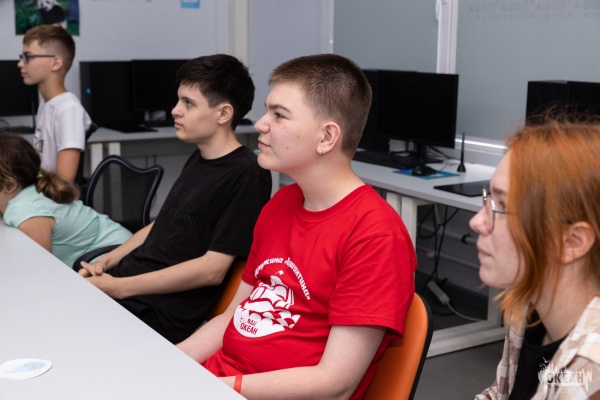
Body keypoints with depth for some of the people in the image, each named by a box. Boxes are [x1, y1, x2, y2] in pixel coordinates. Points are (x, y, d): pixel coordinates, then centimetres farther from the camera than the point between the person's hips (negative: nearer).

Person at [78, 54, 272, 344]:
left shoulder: (246, 174, -15)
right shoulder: (198, 159, 13)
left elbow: (212, 270, -18)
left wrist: (119, 288, -15)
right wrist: (106, 262, 6)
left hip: (160, 310, -8)